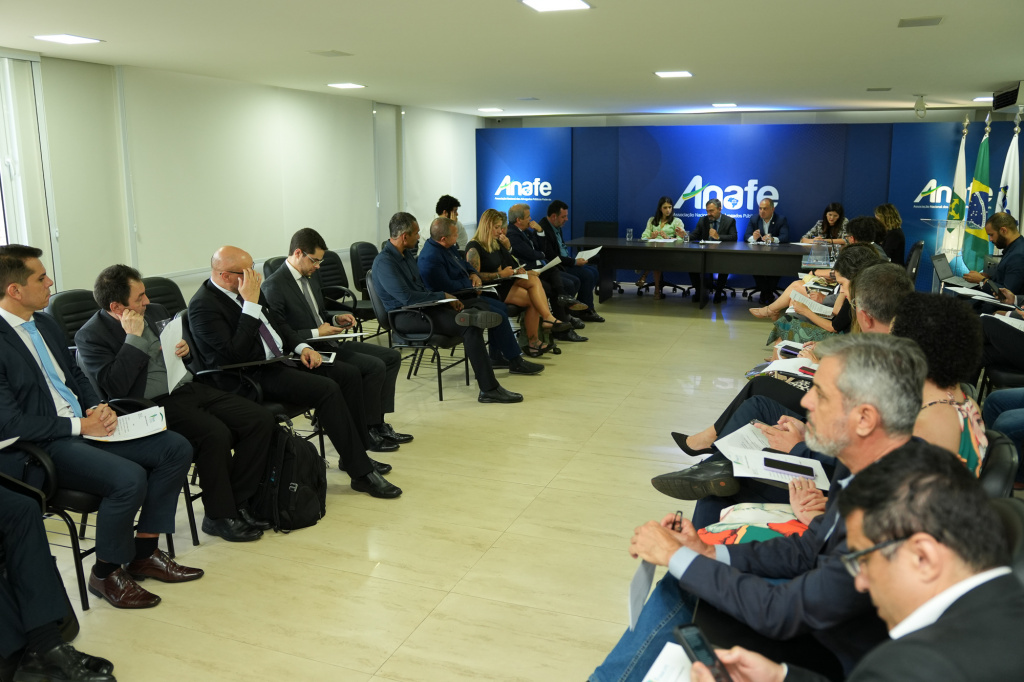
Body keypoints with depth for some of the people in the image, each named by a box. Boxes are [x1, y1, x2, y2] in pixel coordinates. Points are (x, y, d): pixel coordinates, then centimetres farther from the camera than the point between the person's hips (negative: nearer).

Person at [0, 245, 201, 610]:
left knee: (176, 448, -4)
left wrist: (97, 407, 2)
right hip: (40, 447, -9)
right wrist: (79, 426, -16)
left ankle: (144, 552, 6)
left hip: (84, 424, 9)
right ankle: (106, 573, -4)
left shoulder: (45, 323, 11)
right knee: (129, 477, -30)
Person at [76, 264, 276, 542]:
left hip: (190, 387, 7)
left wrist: (186, 349, 2)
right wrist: (134, 338, -18)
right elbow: (115, 388, -19)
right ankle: (219, 516, -11)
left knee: (261, 420, -12)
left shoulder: (155, 312, 15)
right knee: (216, 434, -31)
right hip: (152, 405, -7)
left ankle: (238, 503, -3)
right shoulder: (91, 336, -5)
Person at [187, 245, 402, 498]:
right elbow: (236, 353, -26)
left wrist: (302, 347, 4)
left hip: (278, 360, 9)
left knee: (349, 375, -3)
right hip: (251, 376, -9)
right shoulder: (203, 306, -16)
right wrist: (251, 304, -25)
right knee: (327, 389, -26)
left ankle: (356, 455, 8)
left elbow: (278, 323, 22)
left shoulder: (244, 291, 9)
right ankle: (361, 473, -17)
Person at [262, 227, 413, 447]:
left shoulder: (311, 275, 11)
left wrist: (335, 319, 4)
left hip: (328, 343, 9)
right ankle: (368, 430, -7)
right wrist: (316, 333, -19)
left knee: (392, 357, 2)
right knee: (375, 366, -22)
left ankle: (378, 423, 2)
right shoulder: (274, 287, -15)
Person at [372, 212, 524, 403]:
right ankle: (489, 389, -26)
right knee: (470, 327, -25)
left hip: (422, 307, 10)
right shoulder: (384, 262, -16)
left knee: (479, 305, -2)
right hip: (405, 317, -10)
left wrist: (447, 299, 4)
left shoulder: (405, 254, 14)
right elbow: (406, 297, -24)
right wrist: (443, 296, -14)